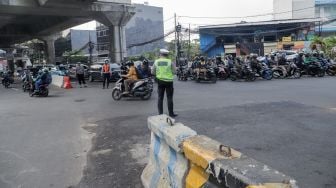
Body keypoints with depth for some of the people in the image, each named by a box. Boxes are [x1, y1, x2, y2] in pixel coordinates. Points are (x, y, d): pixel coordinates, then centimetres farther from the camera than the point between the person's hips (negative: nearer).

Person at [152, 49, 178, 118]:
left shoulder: (156, 62, -1)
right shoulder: (170, 62, -8)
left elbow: (153, 72, 3)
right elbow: (174, 71, -5)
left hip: (160, 81, 2)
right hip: (169, 81, -2)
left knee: (160, 98, 9)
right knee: (169, 98, 5)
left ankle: (160, 113, 11)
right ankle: (171, 113, 10)